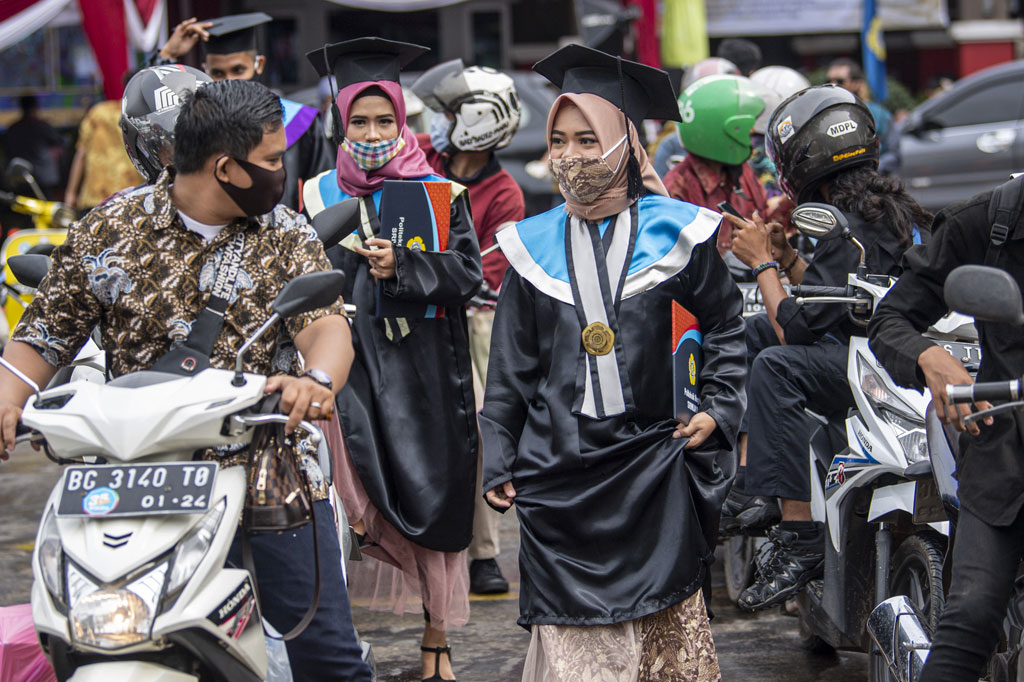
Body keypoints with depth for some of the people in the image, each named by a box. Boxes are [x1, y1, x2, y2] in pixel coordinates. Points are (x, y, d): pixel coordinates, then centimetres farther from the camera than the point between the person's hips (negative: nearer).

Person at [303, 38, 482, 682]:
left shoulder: (437, 191, 3)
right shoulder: (319, 195, 9)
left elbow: (469, 273, -4)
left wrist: (402, 266, -16)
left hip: (421, 366, -1)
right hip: (346, 359, 1)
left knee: (430, 501, 1)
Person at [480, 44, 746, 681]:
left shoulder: (674, 232, 1)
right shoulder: (534, 246, 6)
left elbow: (726, 323, 14)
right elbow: (511, 367, 11)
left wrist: (718, 407, 4)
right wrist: (498, 461, 7)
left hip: (652, 468, -1)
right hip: (559, 473, 1)